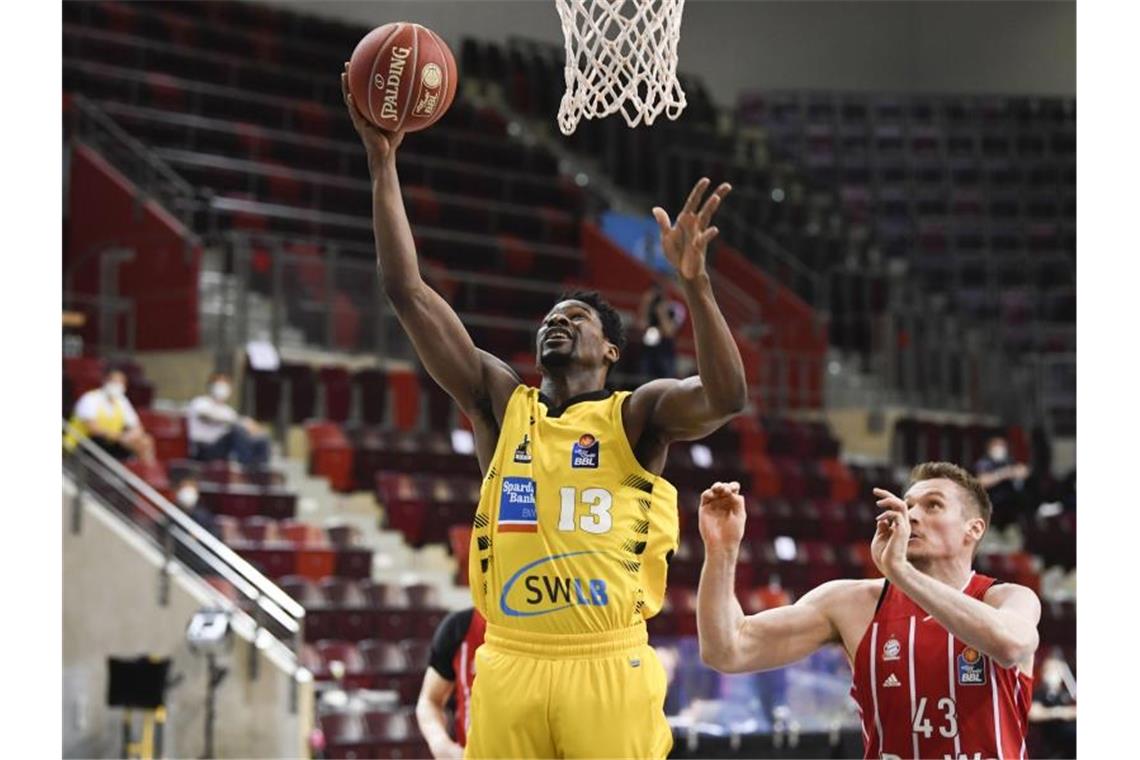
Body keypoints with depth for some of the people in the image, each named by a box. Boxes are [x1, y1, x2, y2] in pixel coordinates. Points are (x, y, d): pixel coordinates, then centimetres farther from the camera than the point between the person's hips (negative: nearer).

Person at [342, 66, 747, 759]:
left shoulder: (634, 417, 4)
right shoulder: (501, 404, 13)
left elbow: (728, 396, -17)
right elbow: (406, 290, 7)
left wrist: (694, 282, -27)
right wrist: (383, 163, 2)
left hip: (610, 668, -3)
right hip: (509, 667, 3)